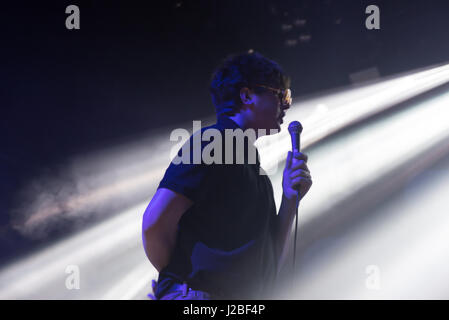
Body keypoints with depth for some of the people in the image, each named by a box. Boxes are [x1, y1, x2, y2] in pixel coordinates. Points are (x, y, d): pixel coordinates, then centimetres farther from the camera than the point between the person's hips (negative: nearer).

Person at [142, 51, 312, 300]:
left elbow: (270, 263, 16)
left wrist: (290, 199, 7)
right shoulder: (213, 140, -5)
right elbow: (155, 222, -14)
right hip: (202, 292, -8)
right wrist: (179, 277, 0)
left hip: (247, 296, 8)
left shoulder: (256, 173, 20)